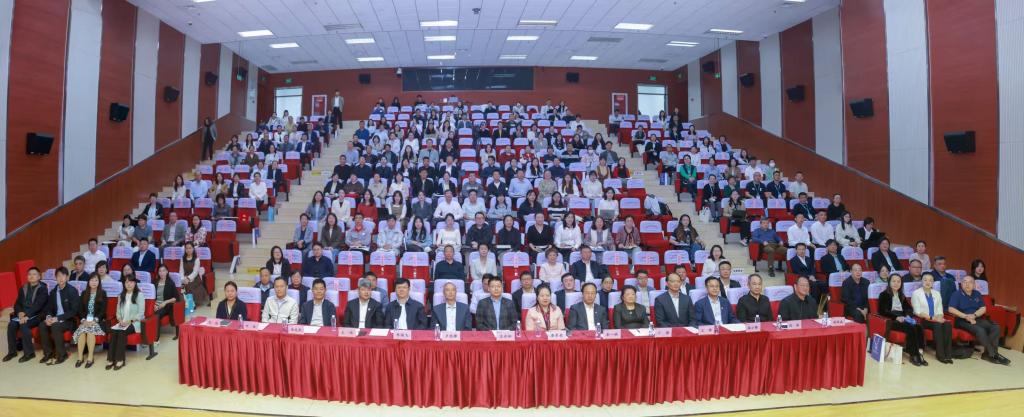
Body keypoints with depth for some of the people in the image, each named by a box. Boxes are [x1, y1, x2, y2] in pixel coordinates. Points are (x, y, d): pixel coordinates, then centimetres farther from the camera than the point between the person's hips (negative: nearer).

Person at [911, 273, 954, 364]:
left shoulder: (937, 293, 17)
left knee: (948, 324, -27)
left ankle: (947, 354, -24)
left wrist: (939, 318, -12)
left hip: (936, 319, 5)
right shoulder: (916, 293, 0)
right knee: (937, 325, -32)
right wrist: (932, 318, -17)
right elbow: (918, 312, -7)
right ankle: (940, 354, -27)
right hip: (922, 320, -4)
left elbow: (940, 311, 10)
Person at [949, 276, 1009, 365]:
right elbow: (951, 309, -12)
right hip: (962, 321, -6)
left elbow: (983, 309, 7)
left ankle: (988, 353, -16)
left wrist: (974, 315, -12)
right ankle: (993, 354, -18)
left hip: (977, 319, 6)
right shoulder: (957, 294, -3)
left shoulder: (977, 294, 14)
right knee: (980, 330, -30)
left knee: (995, 327, -18)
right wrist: (966, 316, -19)